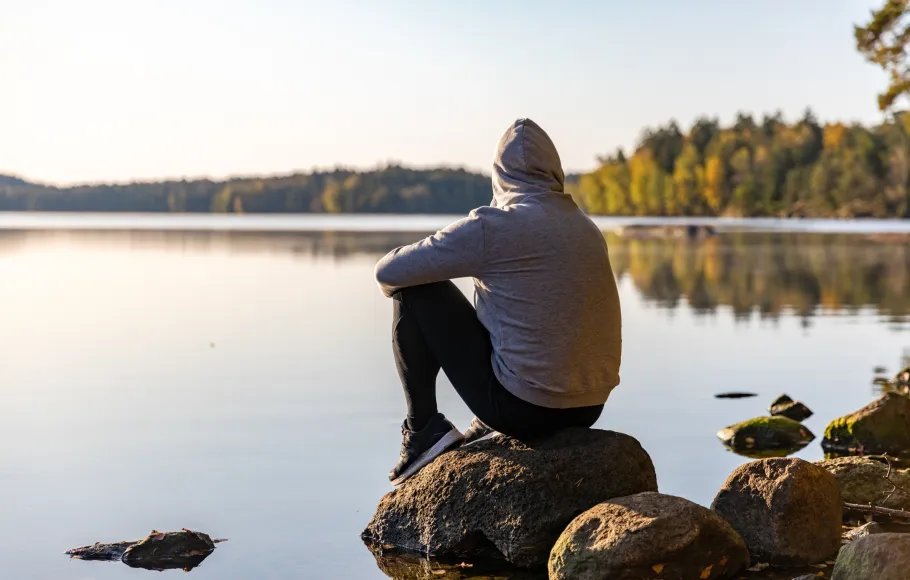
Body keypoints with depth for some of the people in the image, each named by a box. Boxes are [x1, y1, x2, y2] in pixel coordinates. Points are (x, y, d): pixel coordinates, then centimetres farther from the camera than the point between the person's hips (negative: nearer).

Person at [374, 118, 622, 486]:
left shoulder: (492, 226, -12)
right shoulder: (588, 229, 8)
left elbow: (389, 272, -5)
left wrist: (392, 284, 19)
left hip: (522, 407, -6)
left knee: (415, 291, 6)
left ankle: (424, 429, 9)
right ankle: (486, 430, 33)